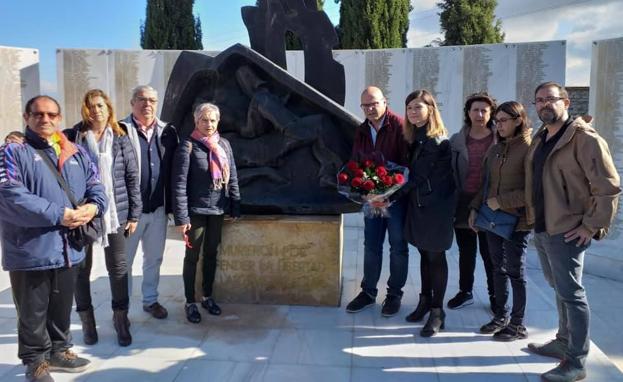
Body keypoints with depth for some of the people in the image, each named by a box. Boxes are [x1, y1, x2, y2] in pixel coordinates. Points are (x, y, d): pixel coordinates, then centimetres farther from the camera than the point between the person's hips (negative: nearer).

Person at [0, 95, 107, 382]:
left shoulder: (76, 154, 12)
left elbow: (96, 187, 10)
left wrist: (93, 207, -13)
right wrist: (58, 215, -22)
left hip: (68, 248, 5)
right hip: (30, 250, -5)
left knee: (62, 307, 20)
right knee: (32, 312, 9)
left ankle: (58, 351, 38)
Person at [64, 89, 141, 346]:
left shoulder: (120, 140, 4)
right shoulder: (72, 137, 1)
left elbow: (132, 178, 4)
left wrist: (134, 213, 1)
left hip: (114, 212, 0)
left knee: (118, 267, 6)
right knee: (81, 268, 9)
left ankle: (121, 319, 21)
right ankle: (87, 321, 25)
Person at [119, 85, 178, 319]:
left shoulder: (167, 132, 7)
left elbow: (173, 170, 7)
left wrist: (172, 205, 3)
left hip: (158, 208, 4)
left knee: (154, 259, 17)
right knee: (124, 260, 10)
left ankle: (150, 300, 33)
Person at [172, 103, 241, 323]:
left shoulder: (224, 144, 6)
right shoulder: (188, 146, -11)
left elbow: (232, 178, 9)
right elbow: (179, 184, -14)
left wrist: (235, 208, 5)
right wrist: (181, 217, -18)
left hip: (218, 210, 5)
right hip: (196, 211, -5)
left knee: (211, 254, 15)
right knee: (192, 256, 7)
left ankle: (207, 297, 30)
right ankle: (190, 302, 19)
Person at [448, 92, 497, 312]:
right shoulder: (456, 140, 4)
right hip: (463, 203, 3)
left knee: (490, 254, 8)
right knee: (465, 252, 15)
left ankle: (495, 296, 22)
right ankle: (465, 291, 29)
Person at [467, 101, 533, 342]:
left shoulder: (530, 149, -11)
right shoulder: (495, 150, 11)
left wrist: (501, 201, -16)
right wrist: (475, 208, 9)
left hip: (516, 221, -6)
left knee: (515, 272, 4)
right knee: (498, 268, 14)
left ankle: (517, 325, 17)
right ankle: (500, 316, 27)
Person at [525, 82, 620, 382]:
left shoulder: (585, 138, -13)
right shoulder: (539, 139, 14)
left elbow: (608, 187, -16)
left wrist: (592, 226, -16)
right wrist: (533, 218, 15)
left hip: (566, 231, -8)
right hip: (541, 229, 9)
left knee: (571, 294, -3)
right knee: (559, 289, 20)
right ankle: (563, 342, 34)